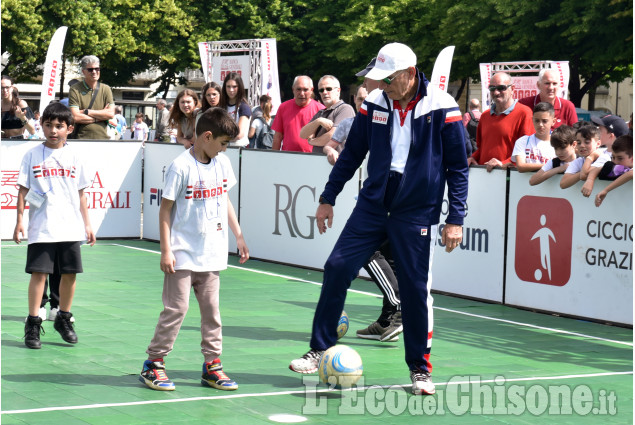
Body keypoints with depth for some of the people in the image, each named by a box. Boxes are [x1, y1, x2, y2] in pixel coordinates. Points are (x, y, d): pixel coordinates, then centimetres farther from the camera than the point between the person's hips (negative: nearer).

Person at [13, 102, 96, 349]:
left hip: (70, 227, 3)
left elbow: (80, 194, 13)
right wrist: (19, 220, -3)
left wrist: (87, 224, 11)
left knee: (70, 273, 5)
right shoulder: (33, 156, 2)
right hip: (41, 227, -3)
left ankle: (63, 319, 22)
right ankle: (33, 324, 3)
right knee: (39, 273, -5)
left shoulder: (73, 158, 8)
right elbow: (23, 190, 3)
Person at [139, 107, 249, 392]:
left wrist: (238, 236, 20)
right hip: (183, 255, -6)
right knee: (176, 308, -5)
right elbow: (165, 209, -10)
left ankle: (212, 366, 15)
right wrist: (165, 250, -13)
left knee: (211, 309, 8)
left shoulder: (222, 164, 7)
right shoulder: (181, 167, -13)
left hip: (211, 254, 6)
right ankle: (153, 364, 7)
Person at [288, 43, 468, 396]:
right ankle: (321, 350, 7)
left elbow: (458, 166, -6)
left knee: (416, 287, -1)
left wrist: (456, 219, -9)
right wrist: (328, 198, 11)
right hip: (372, 205, 4)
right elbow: (352, 154, 12)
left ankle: (420, 368, 15)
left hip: (417, 213, -4)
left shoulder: (442, 108, -10)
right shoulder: (374, 104, 1)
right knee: (337, 268, -4)